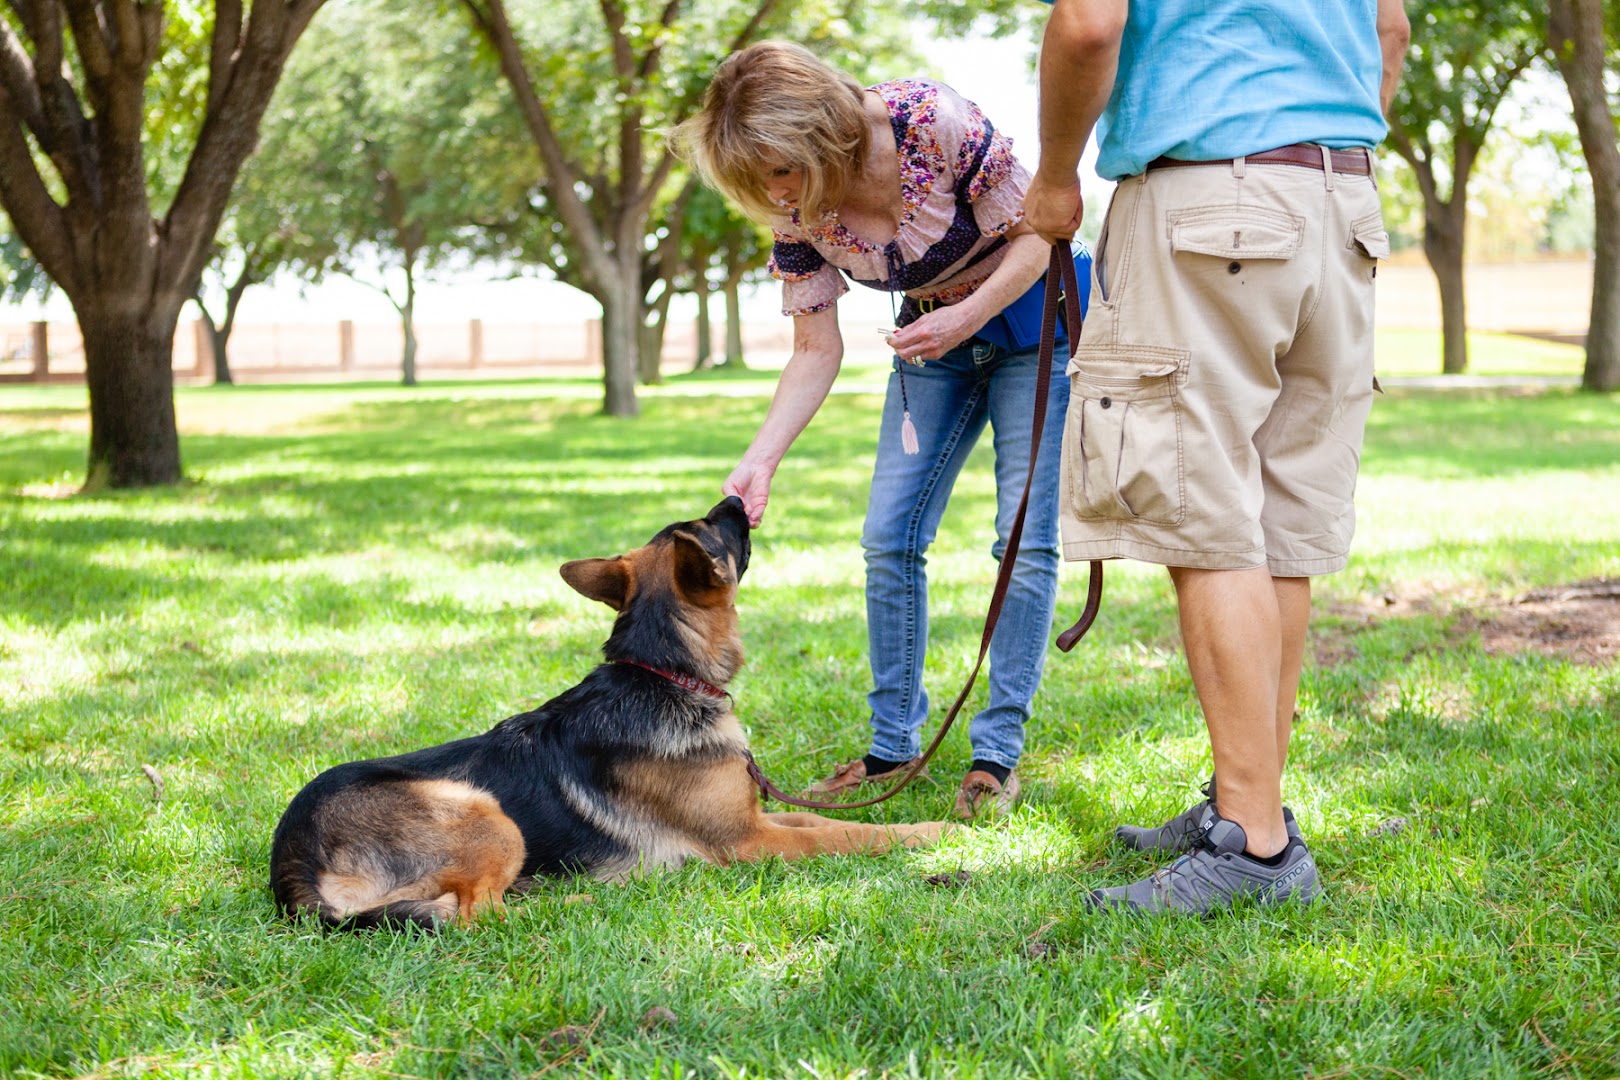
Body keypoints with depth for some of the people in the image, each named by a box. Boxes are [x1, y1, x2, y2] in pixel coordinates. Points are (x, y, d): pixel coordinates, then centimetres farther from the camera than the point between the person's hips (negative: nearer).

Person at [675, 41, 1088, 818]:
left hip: (1027, 314, -5)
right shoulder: (796, 213, -14)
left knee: (1025, 541, -8)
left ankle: (999, 750, 0)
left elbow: (1036, 234, -19)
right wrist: (759, 462, -17)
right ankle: (893, 746, 9)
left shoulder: (935, 123, -30)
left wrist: (969, 314, -30)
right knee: (889, 538, -1)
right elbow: (817, 352, -7)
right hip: (933, 339, 5)